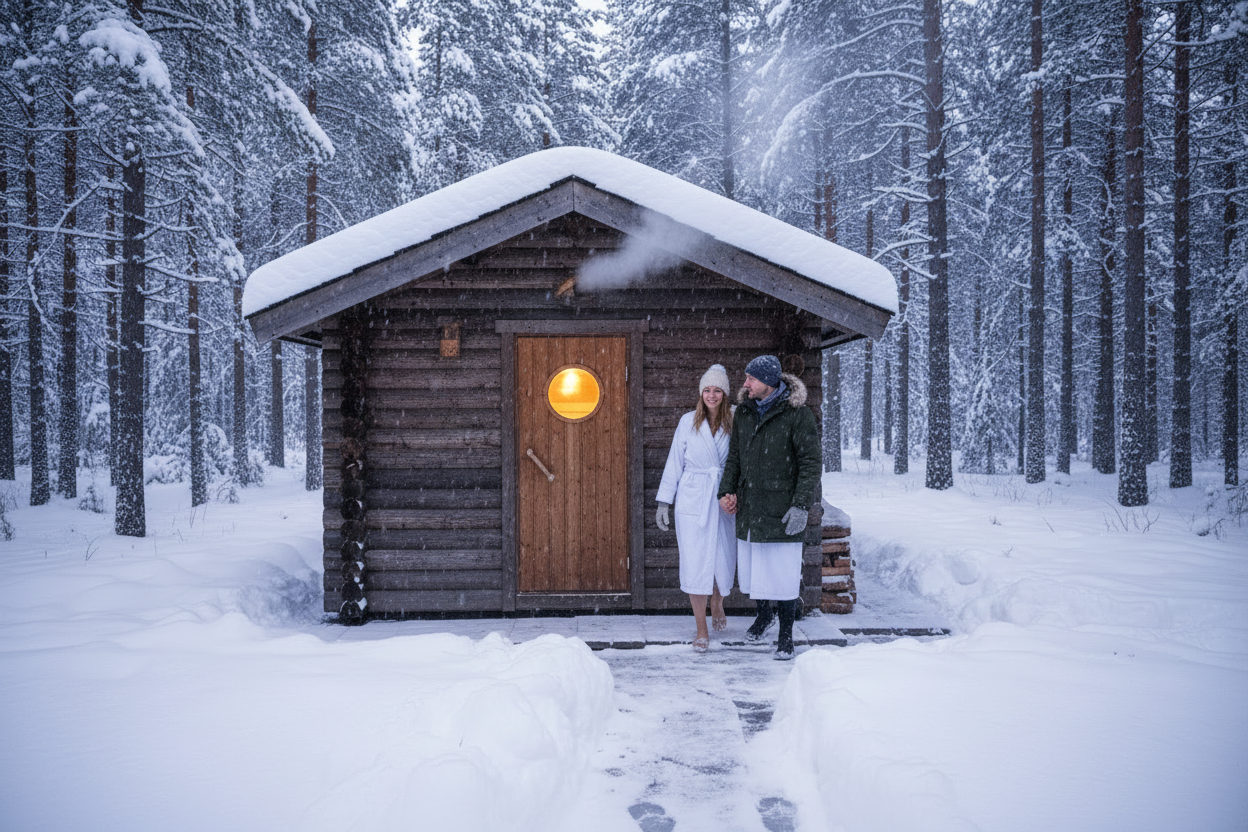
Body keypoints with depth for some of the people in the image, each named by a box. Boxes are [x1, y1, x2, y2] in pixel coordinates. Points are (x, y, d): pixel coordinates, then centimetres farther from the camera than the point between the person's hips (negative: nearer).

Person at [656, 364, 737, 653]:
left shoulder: (734, 422, 1)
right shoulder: (689, 421, -1)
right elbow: (675, 462, 3)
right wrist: (664, 501, 2)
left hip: (724, 501, 1)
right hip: (692, 501, -1)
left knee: (724, 561, 8)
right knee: (695, 563, -2)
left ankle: (717, 606, 40)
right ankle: (701, 629, 9)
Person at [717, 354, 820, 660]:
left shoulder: (797, 414, -10)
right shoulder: (743, 412, 9)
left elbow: (811, 463, -10)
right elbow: (734, 456, 18)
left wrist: (801, 506, -16)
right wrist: (726, 491, 7)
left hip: (781, 510, -5)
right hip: (748, 508, 6)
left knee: (783, 572, 0)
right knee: (750, 569, 12)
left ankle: (786, 635, 18)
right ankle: (765, 613, 40)